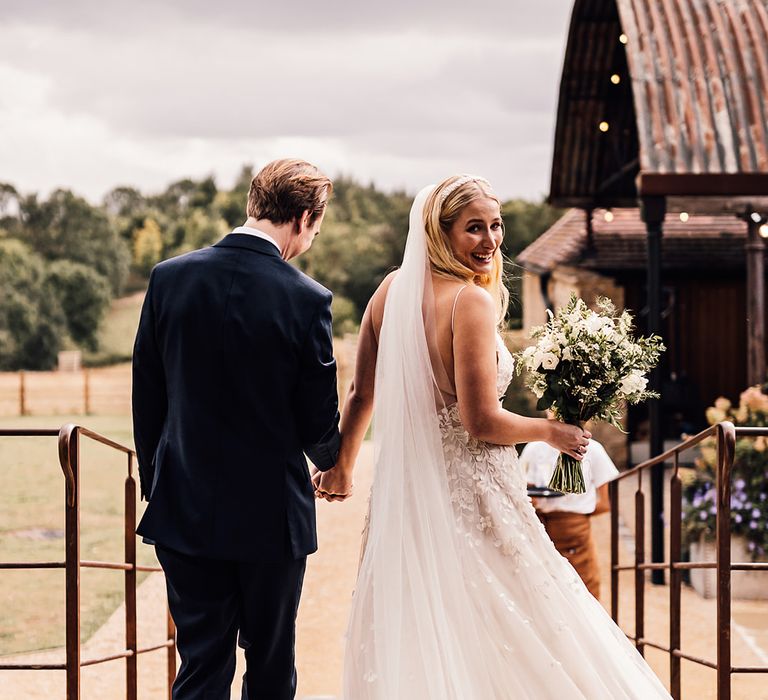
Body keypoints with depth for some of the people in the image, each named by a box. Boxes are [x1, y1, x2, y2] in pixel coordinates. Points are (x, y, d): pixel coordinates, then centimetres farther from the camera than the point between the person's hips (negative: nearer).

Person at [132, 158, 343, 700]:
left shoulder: (170, 278, -4)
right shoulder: (306, 299, -14)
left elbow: (146, 396, 3)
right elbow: (319, 422, -6)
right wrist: (331, 463, 17)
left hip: (185, 509, 3)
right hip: (271, 513, -3)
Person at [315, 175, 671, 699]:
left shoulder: (392, 291, 4)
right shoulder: (473, 300, -17)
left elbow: (363, 393, 13)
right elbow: (482, 422, -20)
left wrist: (343, 465, 27)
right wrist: (552, 432, -3)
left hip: (403, 493, 8)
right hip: (468, 494, -7)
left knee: (409, 645, 15)